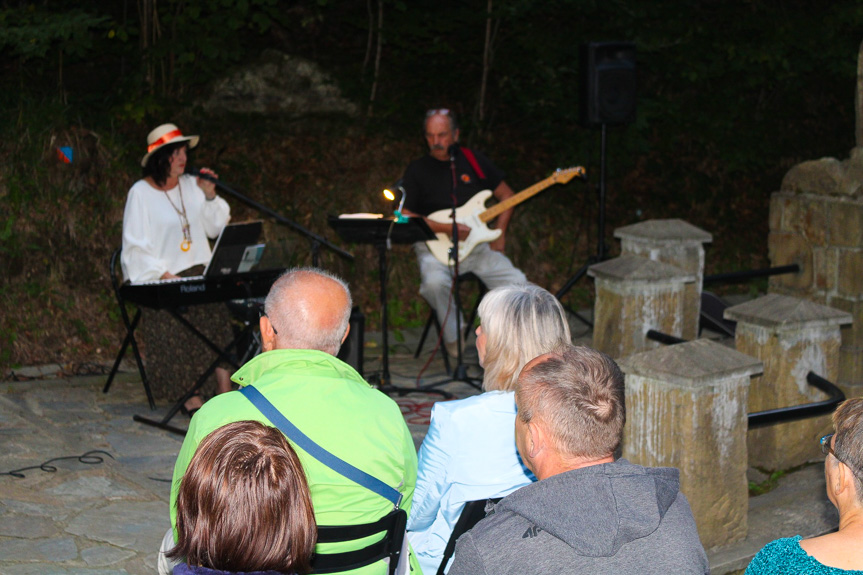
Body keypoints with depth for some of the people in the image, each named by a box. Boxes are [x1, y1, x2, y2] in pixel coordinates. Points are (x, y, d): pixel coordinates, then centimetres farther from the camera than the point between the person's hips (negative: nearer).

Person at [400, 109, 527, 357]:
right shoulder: (417, 170, 3)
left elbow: (507, 195, 15)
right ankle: (453, 338, -10)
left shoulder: (473, 161, 10)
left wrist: (500, 234, 3)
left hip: (477, 243, 3)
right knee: (434, 282, -36)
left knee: (516, 283, -16)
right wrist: (446, 229, -15)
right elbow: (406, 216, -4)